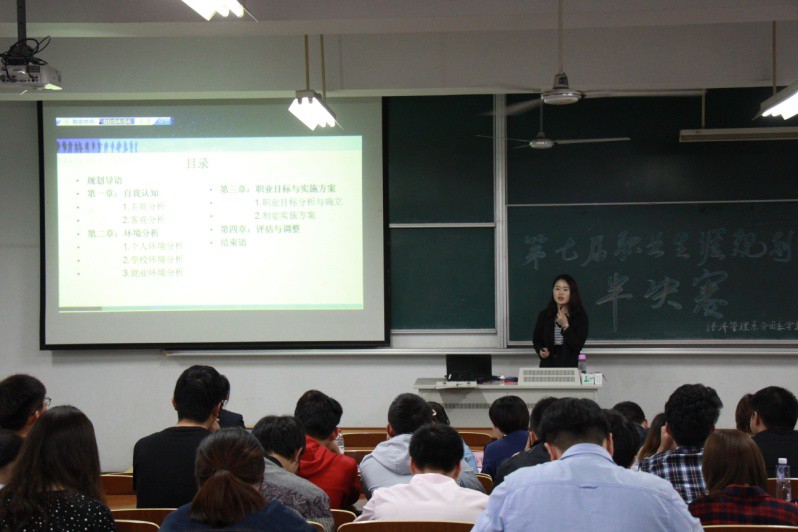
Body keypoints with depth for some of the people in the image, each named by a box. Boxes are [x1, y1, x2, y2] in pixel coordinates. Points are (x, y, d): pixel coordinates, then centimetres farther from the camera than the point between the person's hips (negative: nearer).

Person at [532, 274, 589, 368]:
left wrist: (565, 326, -14)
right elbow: (536, 339, 20)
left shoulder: (580, 316, 0)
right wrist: (540, 351, 0)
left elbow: (578, 346, -6)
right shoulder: (544, 315, 8)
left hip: (569, 366, -2)